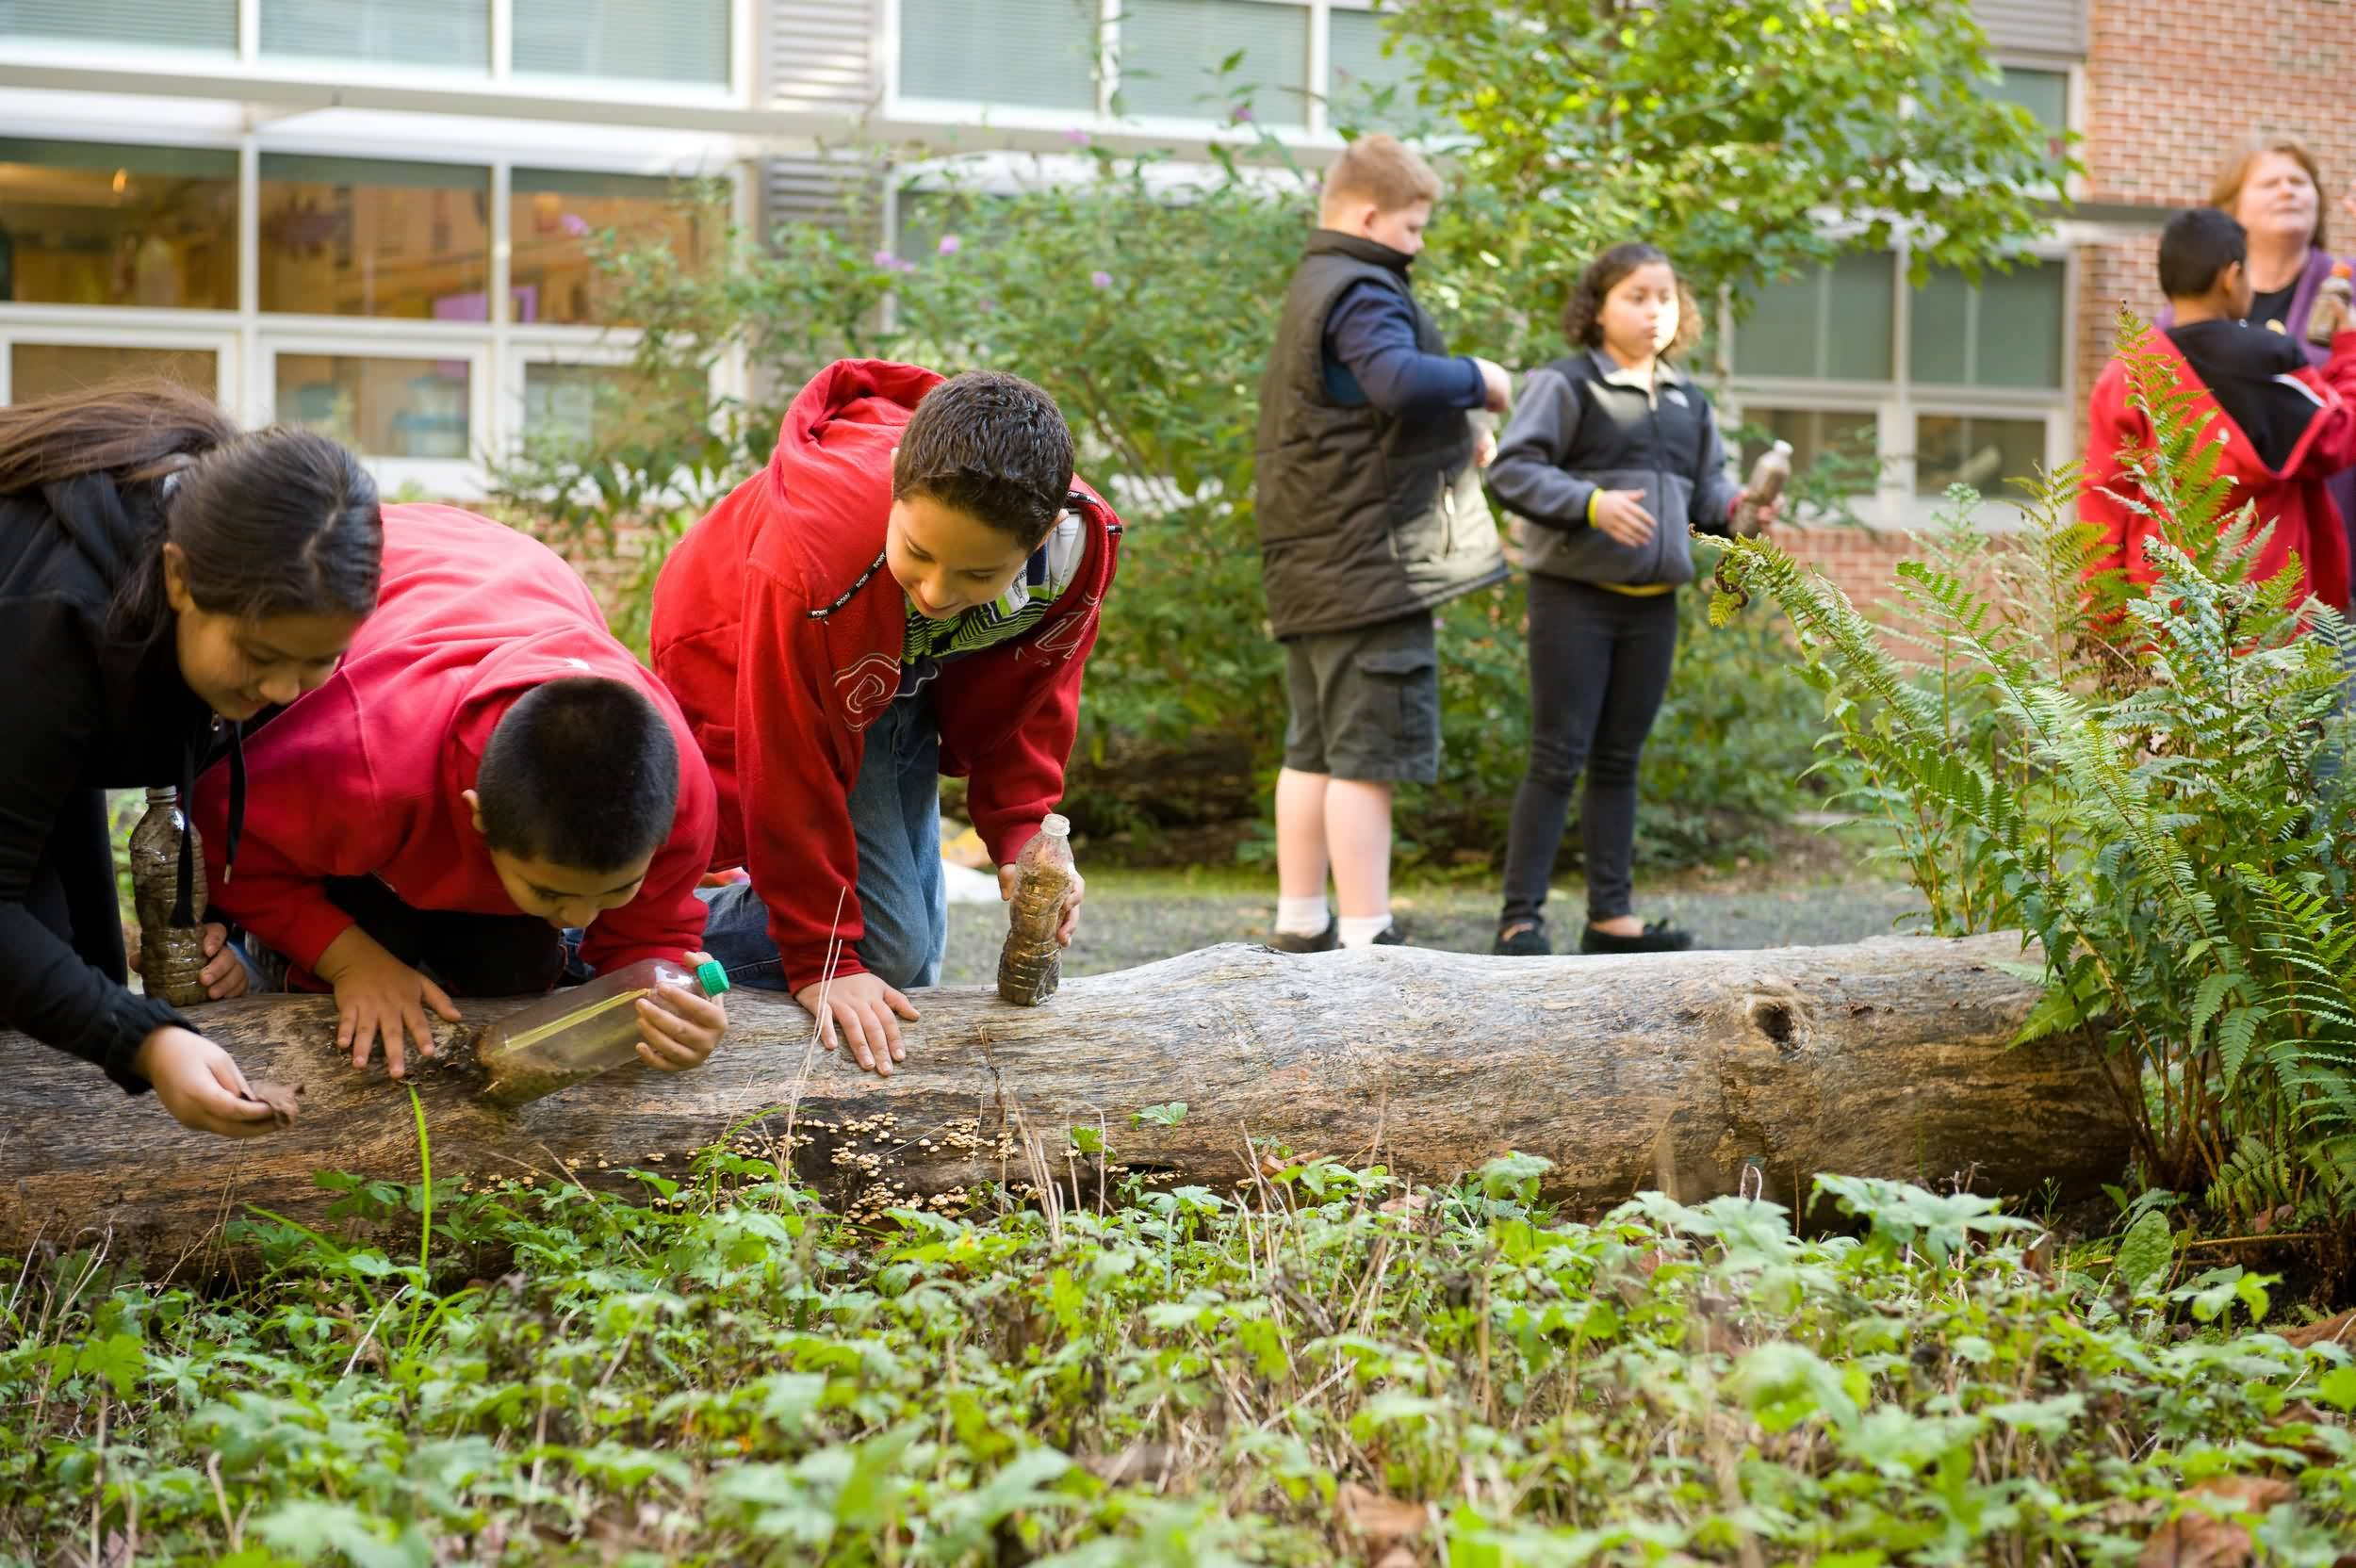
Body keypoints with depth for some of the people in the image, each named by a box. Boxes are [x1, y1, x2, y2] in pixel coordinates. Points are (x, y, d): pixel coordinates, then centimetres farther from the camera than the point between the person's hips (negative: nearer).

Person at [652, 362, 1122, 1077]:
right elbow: (789, 774, -32)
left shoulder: (1078, 544, -30)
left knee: (915, 952, 7)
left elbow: (1026, 698, -7)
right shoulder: (811, 560, -44)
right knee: (884, 946, -14)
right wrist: (822, 961, -26)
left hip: (903, 681, 5)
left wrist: (1022, 837, -16)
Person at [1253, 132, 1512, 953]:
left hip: (1310, 567, 10)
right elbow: (1400, 381, -31)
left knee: (1315, 750, 15)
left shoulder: (1313, 290, 21)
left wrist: (1458, 437, 16)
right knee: (1370, 755, -8)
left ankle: (1300, 923, 21)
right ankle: (1366, 935, -7)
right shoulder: (1363, 292, -12)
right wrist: (1478, 380, -13)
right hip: (1368, 566, -10)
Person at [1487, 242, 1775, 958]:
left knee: (1618, 762, 12)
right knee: (1557, 758, -5)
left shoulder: (1688, 400, 13)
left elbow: (1705, 485, 18)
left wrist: (1732, 506, -4)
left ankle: (1611, 915, 18)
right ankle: (1520, 918, -1)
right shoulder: (1564, 384, -7)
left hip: (1652, 602, 6)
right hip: (1574, 595, -6)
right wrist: (1591, 503, -25)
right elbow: (1512, 469, -13)